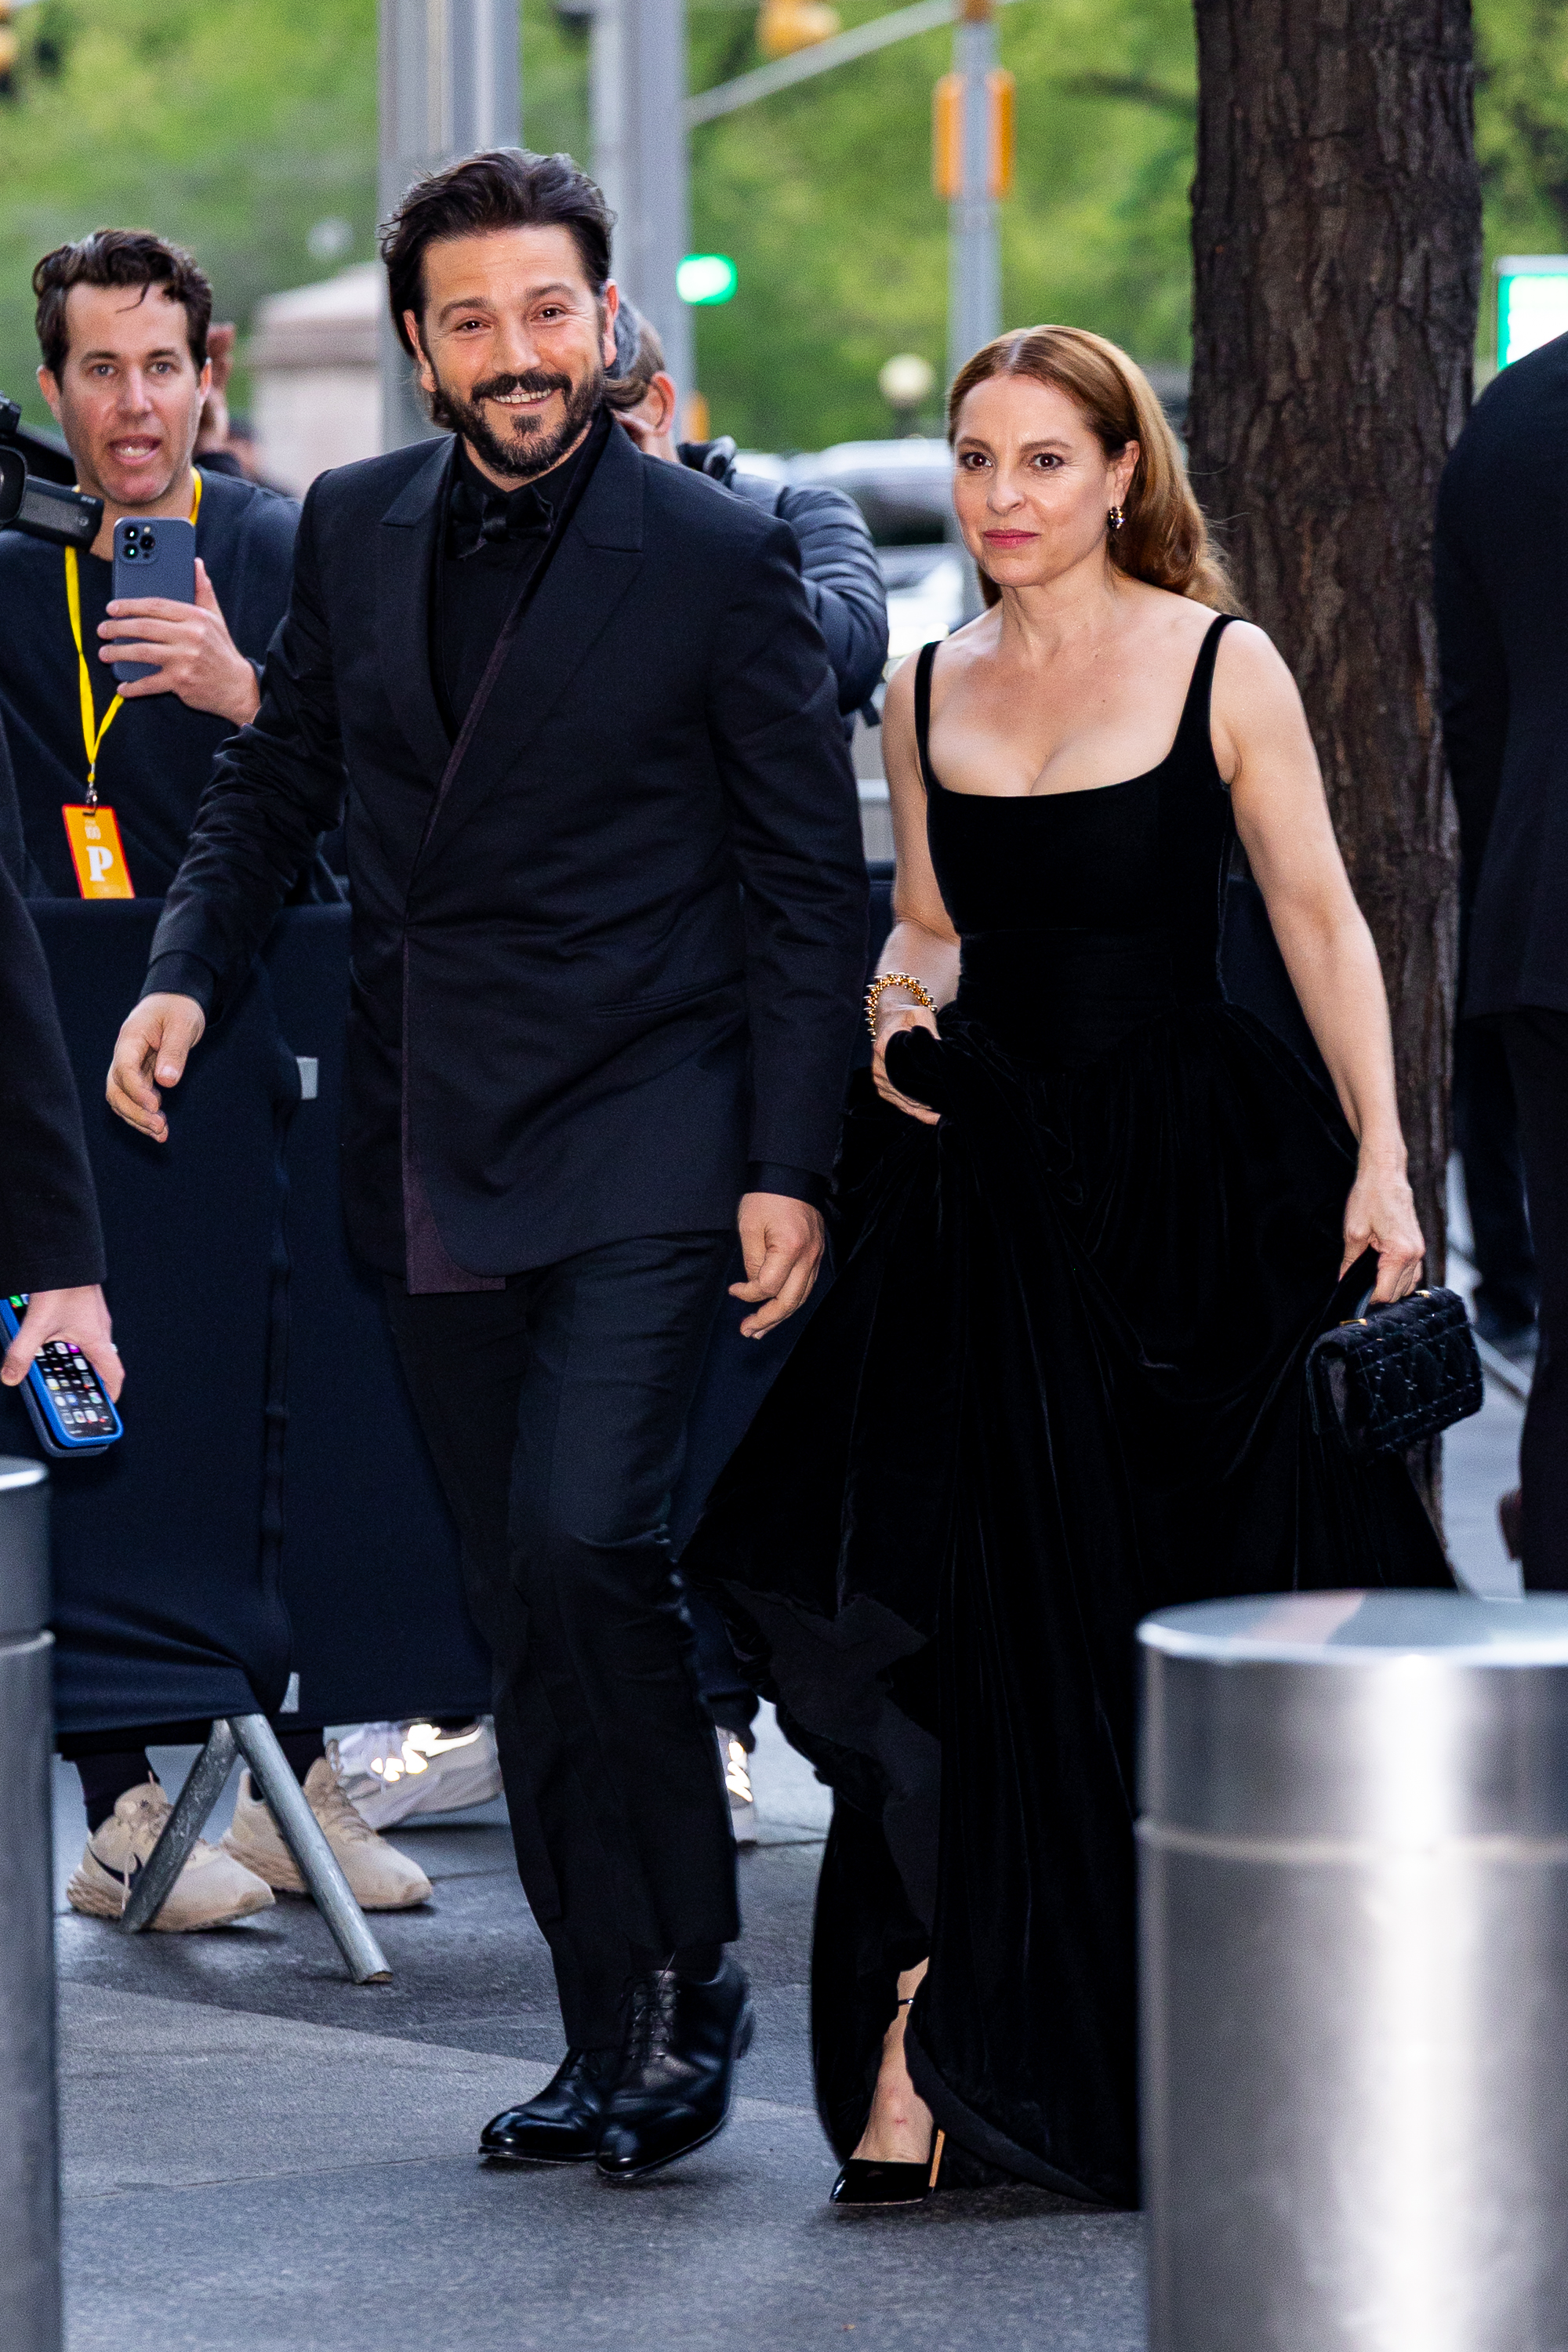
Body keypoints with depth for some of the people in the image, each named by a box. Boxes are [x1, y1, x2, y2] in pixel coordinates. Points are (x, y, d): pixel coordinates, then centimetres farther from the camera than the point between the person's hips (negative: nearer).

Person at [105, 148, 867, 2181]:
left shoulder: (719, 558, -6)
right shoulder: (355, 530, 7)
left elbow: (810, 882, -4)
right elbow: (275, 783, 18)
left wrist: (790, 1165, -9)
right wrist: (188, 967, -1)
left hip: (639, 1149, -5)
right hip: (435, 1160, 5)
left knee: (581, 1539, -20)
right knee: (522, 1615, 8)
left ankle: (692, 1972, -4)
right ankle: (613, 2039, 16)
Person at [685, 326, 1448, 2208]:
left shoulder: (1221, 669, -2)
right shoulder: (929, 692, 10)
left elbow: (1320, 917, -3)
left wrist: (1380, 1156, -10)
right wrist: (902, 1006, -2)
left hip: (1197, 1193, -3)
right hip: (985, 1187, 3)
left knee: (1207, 1614, 3)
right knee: (967, 1613, -4)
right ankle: (919, 2043, -4)